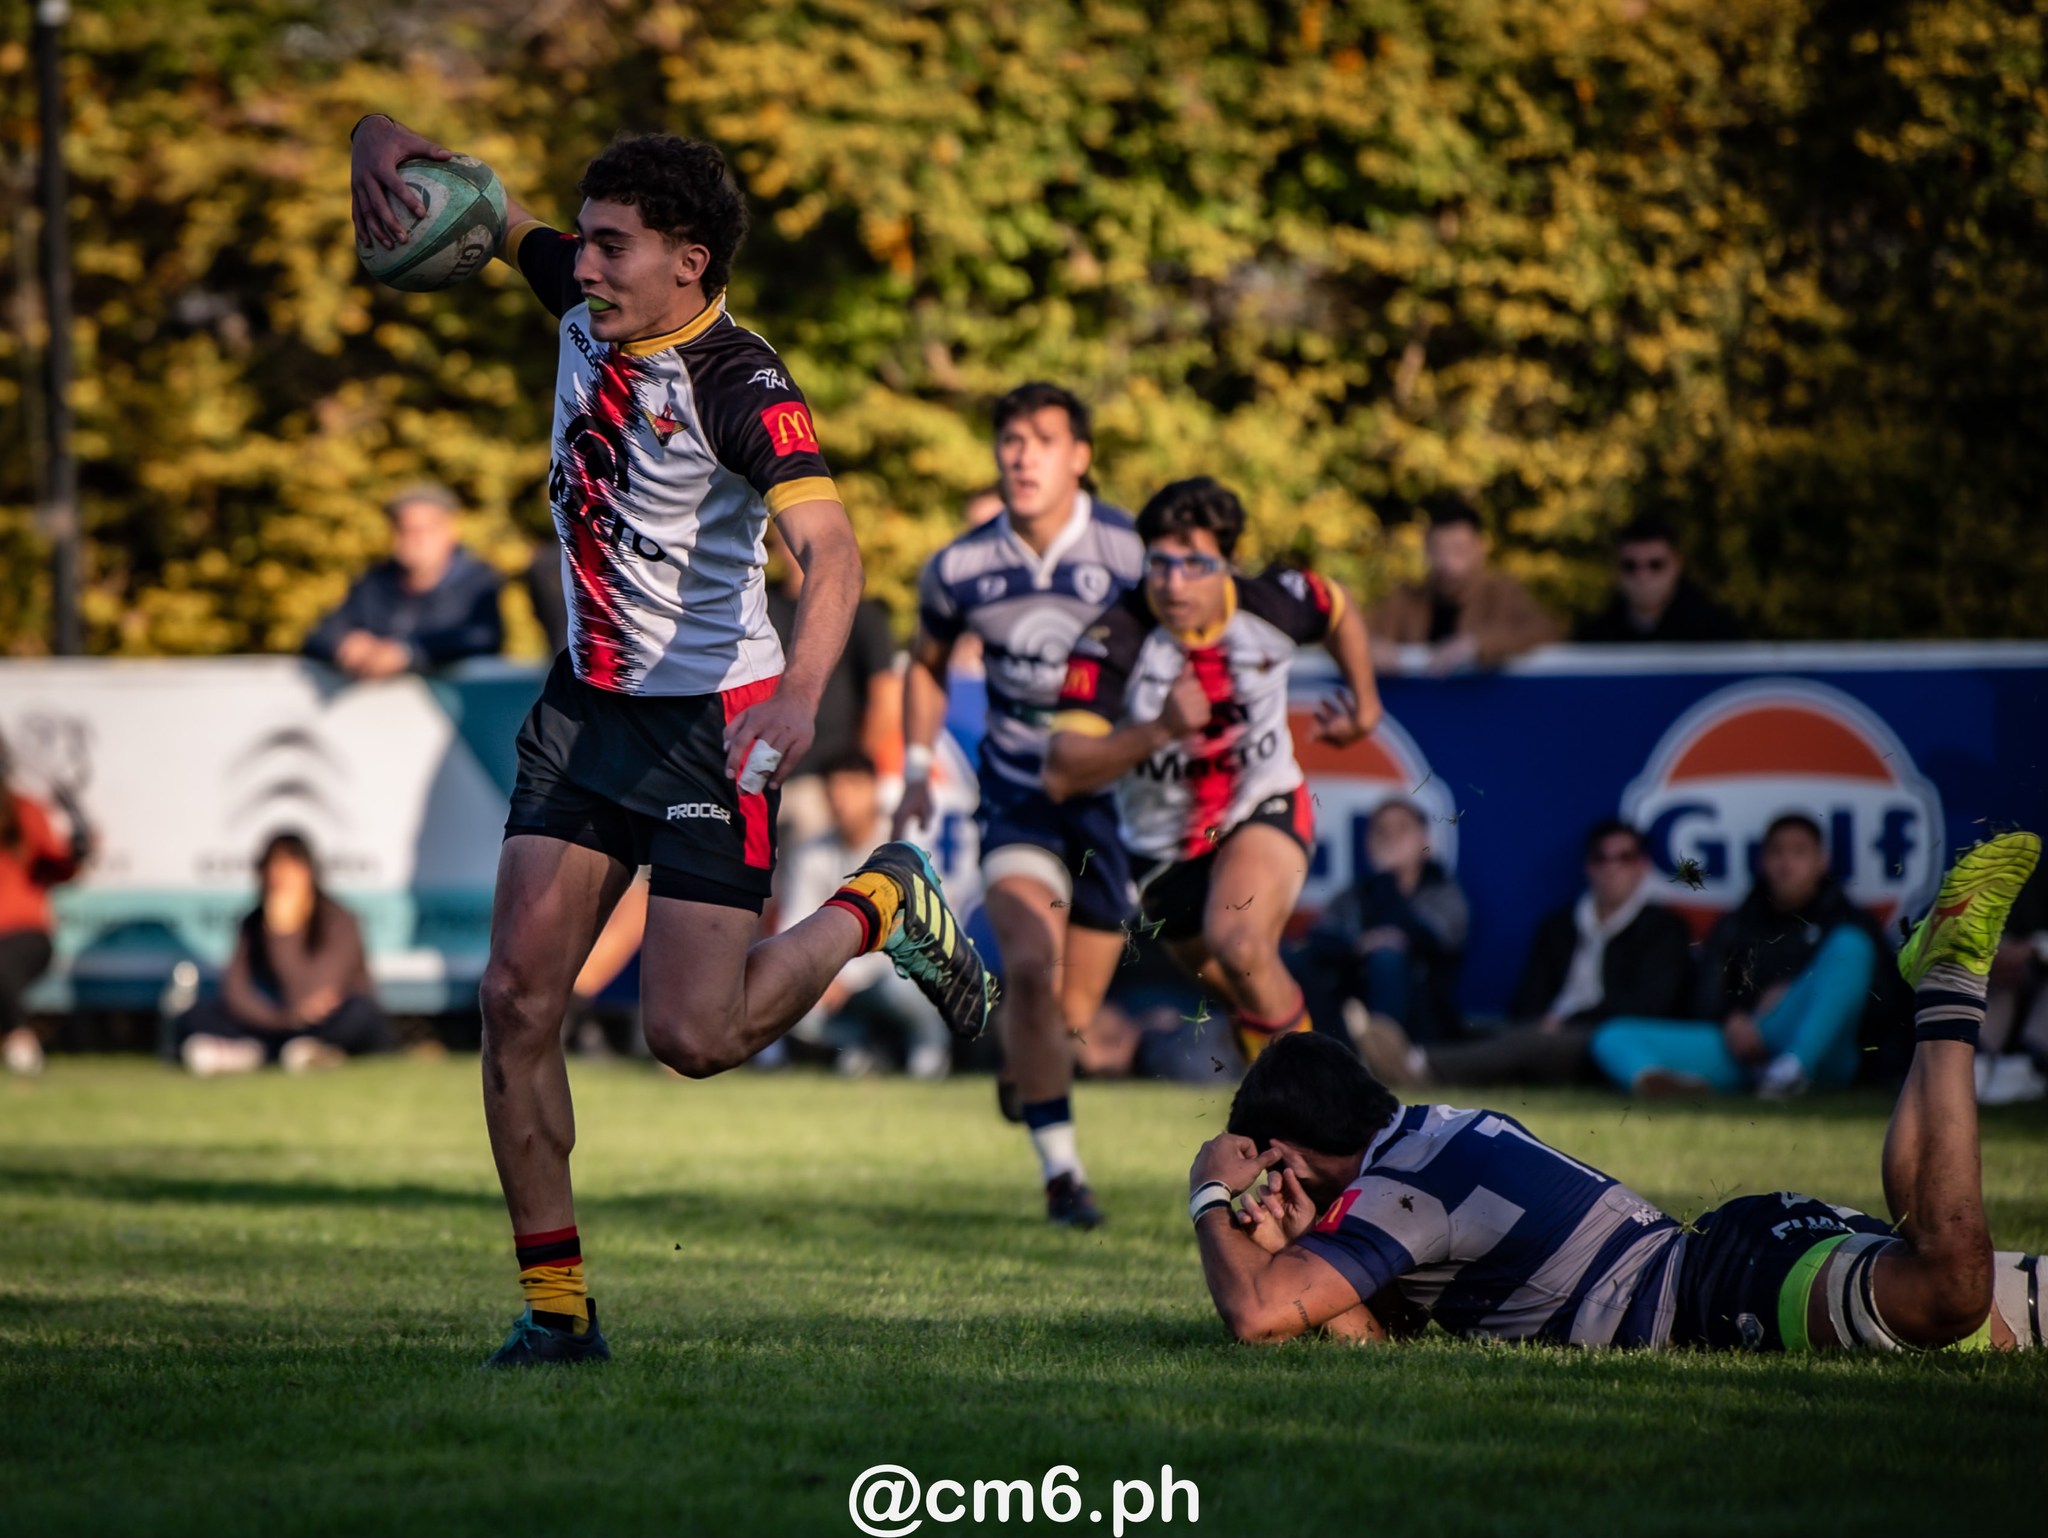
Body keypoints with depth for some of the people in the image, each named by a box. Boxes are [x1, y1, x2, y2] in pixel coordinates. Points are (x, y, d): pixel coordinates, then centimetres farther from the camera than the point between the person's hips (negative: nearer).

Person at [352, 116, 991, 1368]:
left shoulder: (740, 389, -22)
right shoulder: (586, 303, -1)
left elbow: (832, 549, -35)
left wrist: (801, 697, -52)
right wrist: (384, 143, -12)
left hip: (710, 722, -7)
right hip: (587, 702, 7)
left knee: (693, 1037, -10)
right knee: (518, 995, -3)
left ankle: (879, 907, 18)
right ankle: (557, 1304, 5)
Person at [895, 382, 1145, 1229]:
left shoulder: (1133, 553, -15)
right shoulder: (960, 569, -7)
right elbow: (926, 663, 14)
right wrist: (916, 769, 4)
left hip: (1113, 792, 0)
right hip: (1017, 798, 0)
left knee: (1072, 1011, 4)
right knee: (1031, 966, -23)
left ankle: (1023, 1062, 43)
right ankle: (1061, 1169, -14)